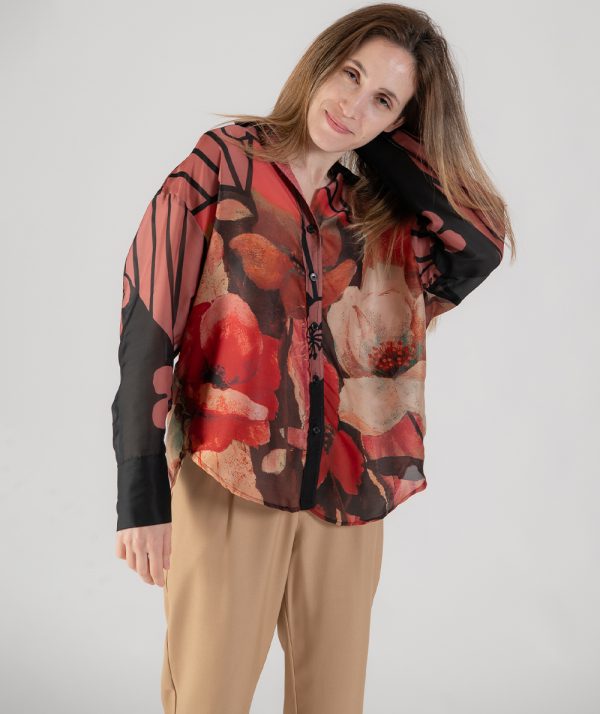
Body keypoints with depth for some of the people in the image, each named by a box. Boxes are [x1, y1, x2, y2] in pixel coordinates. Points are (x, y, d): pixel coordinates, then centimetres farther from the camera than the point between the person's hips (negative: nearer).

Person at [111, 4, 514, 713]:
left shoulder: (382, 216, 8)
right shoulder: (222, 164, -2)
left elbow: (482, 249, -11)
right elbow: (147, 326, -8)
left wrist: (382, 142, -4)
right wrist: (141, 494, -12)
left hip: (347, 497, 4)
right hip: (224, 490, -3)